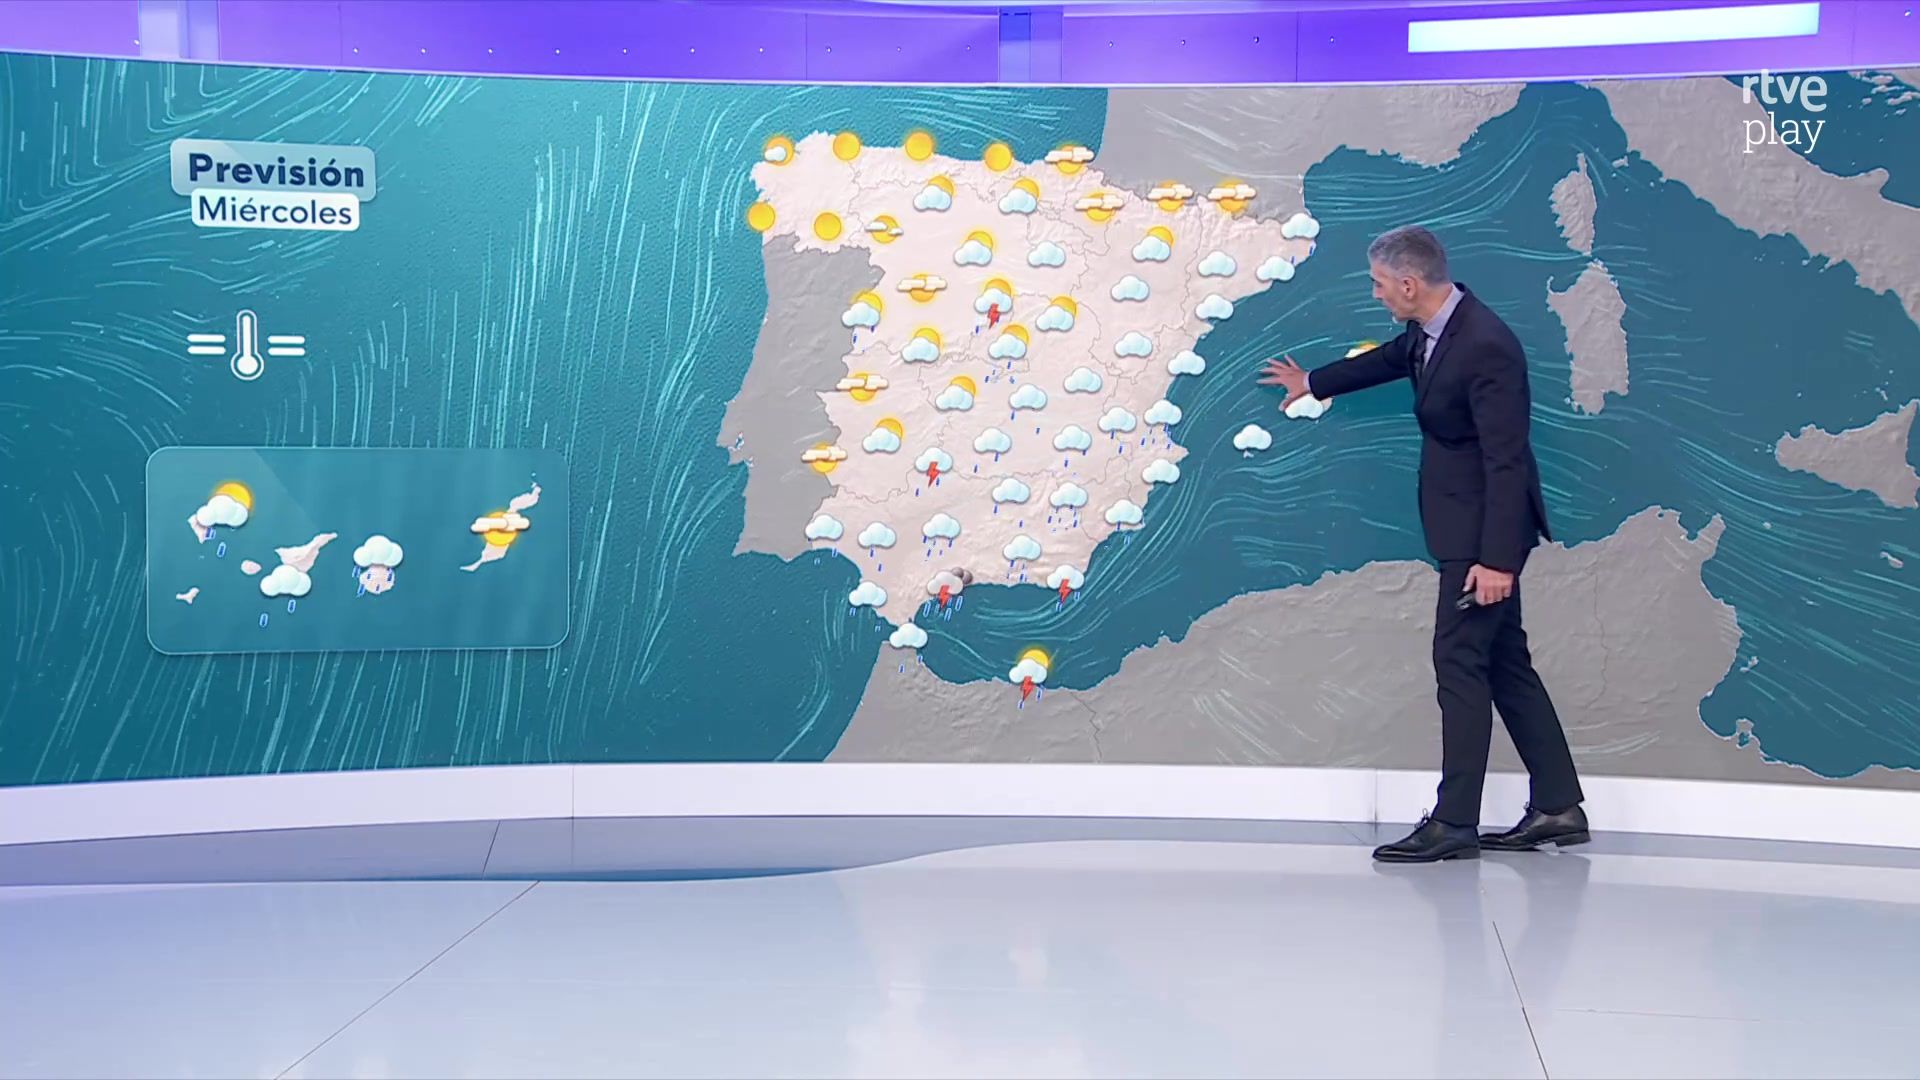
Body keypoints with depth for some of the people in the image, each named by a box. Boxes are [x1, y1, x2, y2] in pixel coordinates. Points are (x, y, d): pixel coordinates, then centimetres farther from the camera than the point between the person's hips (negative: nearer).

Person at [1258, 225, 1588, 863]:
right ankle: (1558, 807, 18)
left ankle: (1454, 824, -1)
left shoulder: (1485, 346, -25)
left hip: (1484, 530, -10)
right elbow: (1393, 358, 28)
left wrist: (1496, 558, -26)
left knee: (1460, 662, -6)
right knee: (1504, 663, 12)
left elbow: (1506, 459, -25)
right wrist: (1314, 383, 42)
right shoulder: (1433, 330, 4)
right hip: (1467, 526, 10)